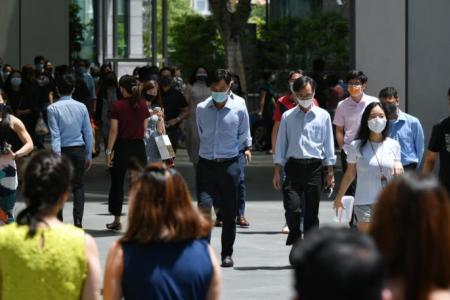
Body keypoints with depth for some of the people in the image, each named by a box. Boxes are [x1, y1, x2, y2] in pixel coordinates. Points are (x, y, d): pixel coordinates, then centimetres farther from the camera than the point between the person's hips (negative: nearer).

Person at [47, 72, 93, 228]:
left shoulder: (53, 108, -7)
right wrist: (88, 155, 12)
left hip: (62, 151, -2)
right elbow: (88, 133, 5)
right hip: (79, 150, 2)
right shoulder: (81, 107, 2)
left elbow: (55, 135, -12)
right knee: (78, 186, 6)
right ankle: (78, 221, -5)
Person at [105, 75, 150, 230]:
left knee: (117, 184, 9)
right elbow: (145, 128, 5)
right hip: (139, 147, 3)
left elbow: (114, 131, -11)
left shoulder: (118, 106, -10)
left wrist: (109, 151, -7)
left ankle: (117, 221, 14)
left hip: (122, 147, -3)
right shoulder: (143, 105, 1)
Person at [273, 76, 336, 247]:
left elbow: (328, 144, 8)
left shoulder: (323, 116, 6)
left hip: (314, 166, 0)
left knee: (312, 210, 4)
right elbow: (281, 144, 9)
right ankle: (294, 233, 14)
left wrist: (330, 172, 5)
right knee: (292, 206, -14)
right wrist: (277, 172, 5)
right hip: (293, 165, 0)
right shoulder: (287, 117, 8)